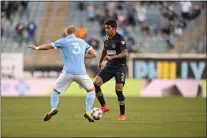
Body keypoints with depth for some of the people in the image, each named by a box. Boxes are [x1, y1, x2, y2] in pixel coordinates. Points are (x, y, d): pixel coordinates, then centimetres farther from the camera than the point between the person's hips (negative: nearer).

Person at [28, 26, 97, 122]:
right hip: (81, 73, 1)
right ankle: (88, 112, 1)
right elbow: (93, 54, 16)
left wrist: (36, 48, 30)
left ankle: (53, 109, -7)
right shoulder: (82, 42, 18)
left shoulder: (63, 41, 9)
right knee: (91, 90, 20)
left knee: (56, 91, 18)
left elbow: (48, 46, 14)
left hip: (67, 72, -1)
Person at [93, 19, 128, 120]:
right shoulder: (106, 38, 6)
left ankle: (122, 114, 4)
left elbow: (125, 53, -27)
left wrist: (112, 57, -36)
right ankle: (104, 106, 3)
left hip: (120, 67, -6)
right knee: (96, 83, -9)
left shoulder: (120, 39, -16)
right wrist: (101, 62, 35)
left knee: (119, 90, -11)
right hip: (109, 66, 7)